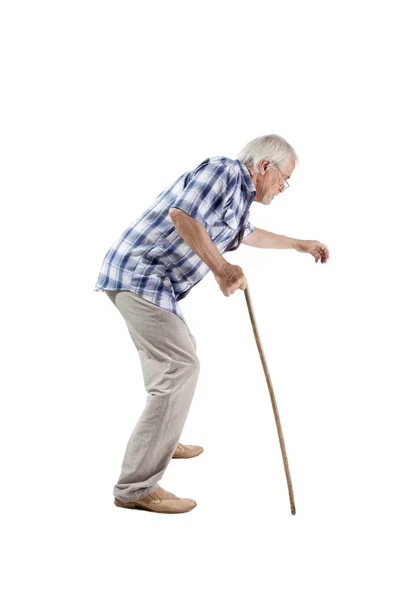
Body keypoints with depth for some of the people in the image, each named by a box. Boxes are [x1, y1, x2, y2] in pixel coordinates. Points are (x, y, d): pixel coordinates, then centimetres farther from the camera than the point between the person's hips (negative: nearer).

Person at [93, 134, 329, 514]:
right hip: (140, 275, -11)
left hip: (143, 279, 11)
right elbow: (181, 214, -25)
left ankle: (162, 442, 41)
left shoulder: (238, 195, 22)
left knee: (178, 355, 25)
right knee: (180, 367, -15)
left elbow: (249, 235, 42)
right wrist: (221, 267, -22)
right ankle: (136, 488, -13)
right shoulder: (225, 171, -9)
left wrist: (300, 244, 48)